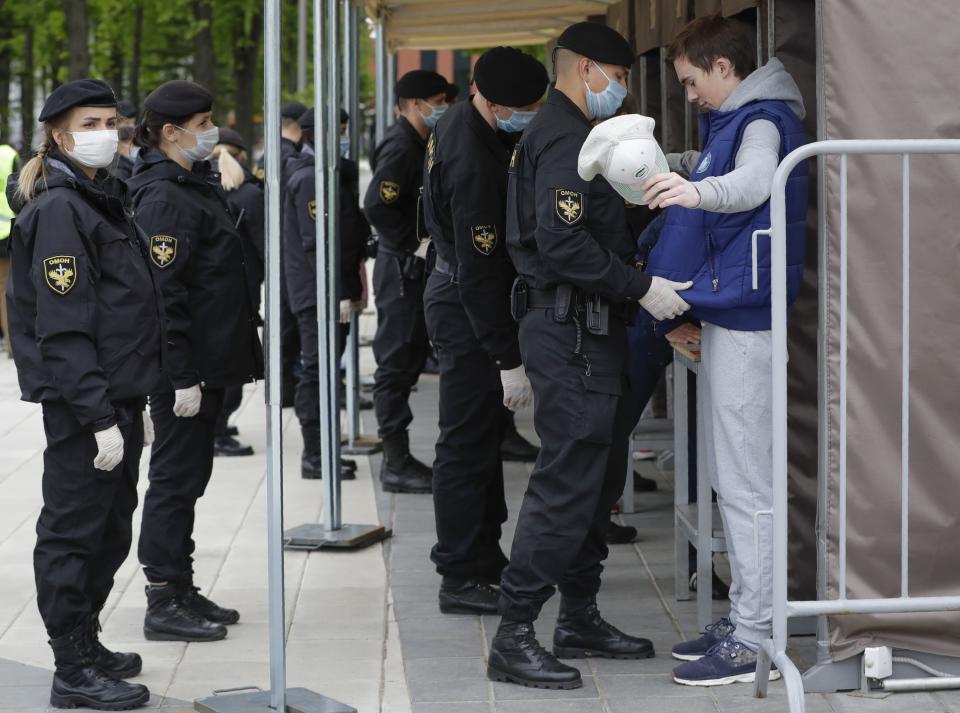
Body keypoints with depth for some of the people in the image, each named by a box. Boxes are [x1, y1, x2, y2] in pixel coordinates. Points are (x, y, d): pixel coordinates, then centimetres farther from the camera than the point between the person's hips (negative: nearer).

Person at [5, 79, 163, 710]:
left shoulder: (105, 198, 14)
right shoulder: (58, 210, -15)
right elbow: (63, 328, -20)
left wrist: (127, 406, 16)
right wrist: (98, 416, -23)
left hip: (121, 396, 9)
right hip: (83, 403, -9)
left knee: (111, 527, 17)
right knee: (75, 530, -1)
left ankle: (87, 644, 29)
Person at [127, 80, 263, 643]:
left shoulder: (196, 185, 15)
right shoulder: (165, 197, -17)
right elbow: (164, 293, -22)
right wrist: (182, 377, -23)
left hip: (211, 361, 10)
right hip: (186, 367, -10)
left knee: (189, 477, 15)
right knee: (175, 478, -3)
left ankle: (182, 591, 24)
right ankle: (164, 605, 3)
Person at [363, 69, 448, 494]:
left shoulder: (416, 145, 15)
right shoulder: (400, 148, -16)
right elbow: (376, 206, -27)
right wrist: (412, 245, -20)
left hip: (413, 271, 10)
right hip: (402, 269, -10)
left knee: (407, 361, 14)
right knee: (398, 363, -6)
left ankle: (398, 458, 21)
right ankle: (397, 464, -2)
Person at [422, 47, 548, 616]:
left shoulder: (464, 125, 3)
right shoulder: (474, 164, -28)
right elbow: (480, 272, -27)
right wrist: (509, 359, -23)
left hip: (456, 294, 10)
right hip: (468, 310, -10)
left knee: (485, 434, 18)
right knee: (468, 441, -4)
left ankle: (485, 557, 29)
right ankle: (463, 579, 2)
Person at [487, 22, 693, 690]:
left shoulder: (567, 134, 21)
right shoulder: (563, 139, -14)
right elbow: (564, 245, -24)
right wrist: (642, 288, -20)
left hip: (588, 330, 11)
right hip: (569, 331, -11)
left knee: (600, 476, 15)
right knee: (568, 480, -11)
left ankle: (580, 618, 24)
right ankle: (514, 637, -9)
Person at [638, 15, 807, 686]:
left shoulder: (763, 120, -13)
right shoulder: (732, 121, 19)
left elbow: (755, 181, -35)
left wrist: (698, 190, -55)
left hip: (744, 321, -11)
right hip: (725, 316, 11)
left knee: (745, 481, -9)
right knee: (732, 478, 15)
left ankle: (754, 641, -7)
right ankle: (744, 621, 23)